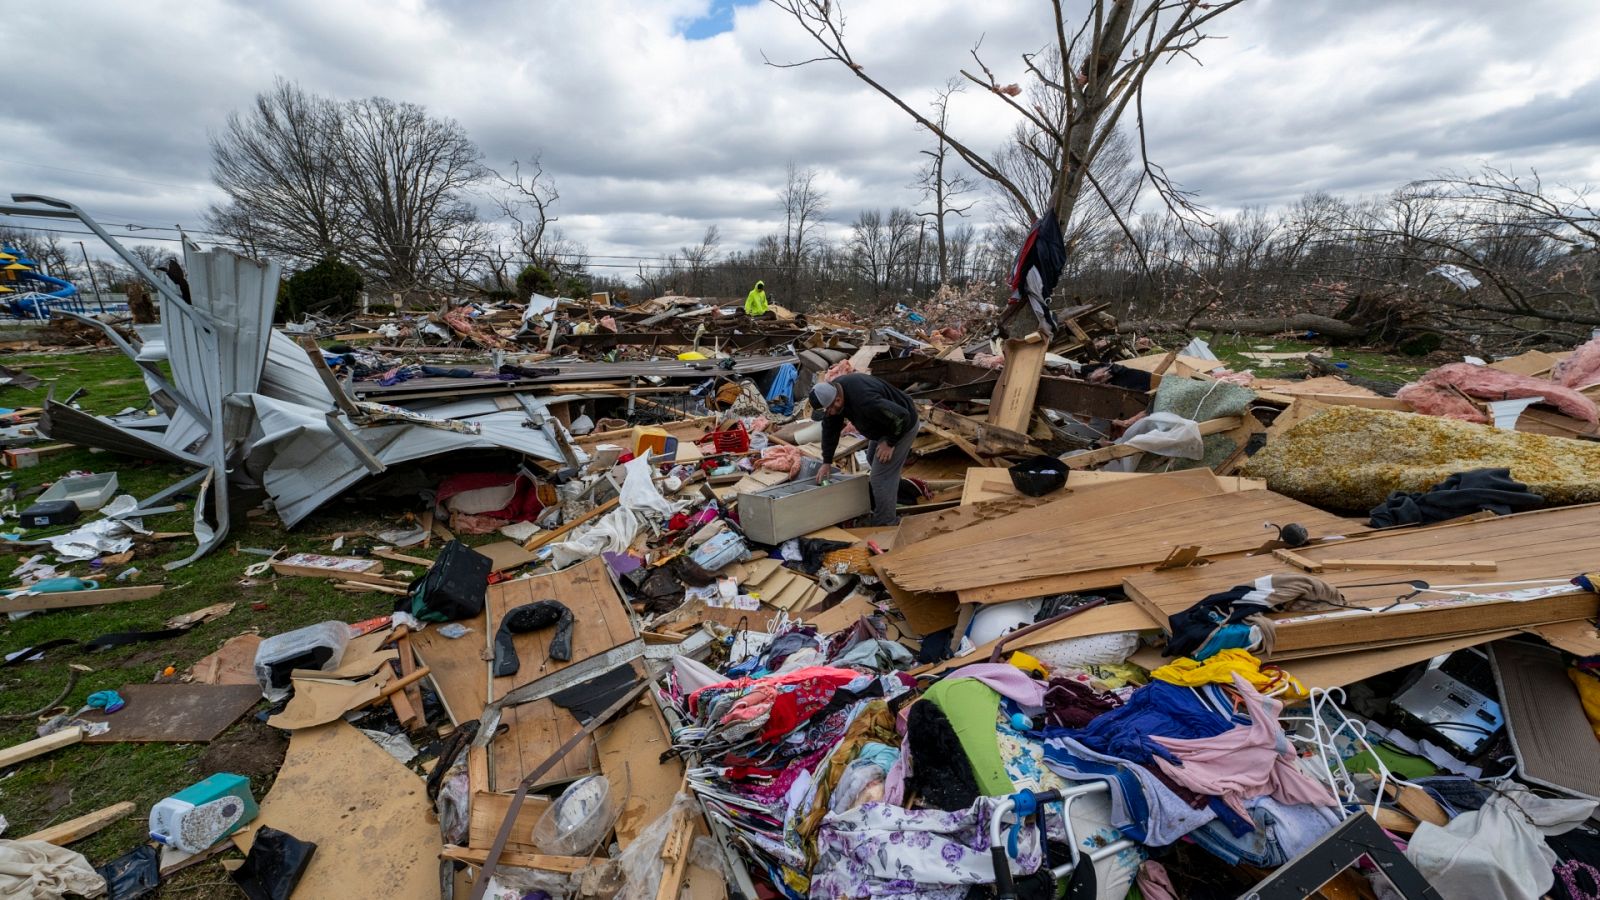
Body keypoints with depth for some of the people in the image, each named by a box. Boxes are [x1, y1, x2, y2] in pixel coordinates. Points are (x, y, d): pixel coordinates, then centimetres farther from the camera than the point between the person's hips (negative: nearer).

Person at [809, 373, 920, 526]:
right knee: (872, 459, 28)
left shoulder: (865, 400, -41)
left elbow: (901, 417, -35)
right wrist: (827, 462, -1)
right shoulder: (833, 391, -13)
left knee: (881, 477, -7)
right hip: (885, 423, 9)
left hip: (902, 426, -9)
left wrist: (890, 443, -20)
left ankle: (885, 525, 9)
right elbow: (830, 429, -2)